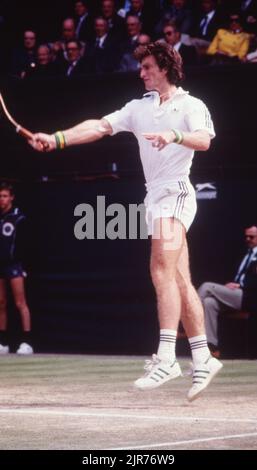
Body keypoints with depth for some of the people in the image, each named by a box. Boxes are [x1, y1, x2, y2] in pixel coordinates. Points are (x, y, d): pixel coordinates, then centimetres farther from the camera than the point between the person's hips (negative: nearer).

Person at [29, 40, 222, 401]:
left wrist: (175, 135, -38)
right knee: (180, 282, 8)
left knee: (163, 270, -21)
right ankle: (203, 359, 12)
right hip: (155, 196, 7)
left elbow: (204, 140, -19)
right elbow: (100, 127, 6)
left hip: (177, 193, -7)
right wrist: (57, 138, -6)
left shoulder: (191, 106, -2)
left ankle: (166, 357, -26)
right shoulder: (140, 107, 16)